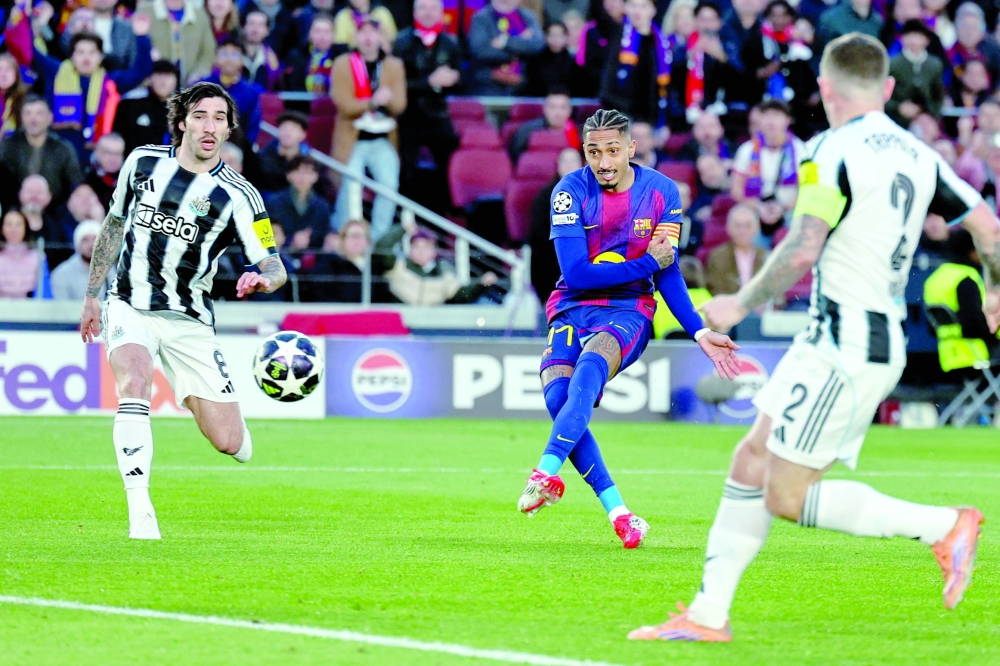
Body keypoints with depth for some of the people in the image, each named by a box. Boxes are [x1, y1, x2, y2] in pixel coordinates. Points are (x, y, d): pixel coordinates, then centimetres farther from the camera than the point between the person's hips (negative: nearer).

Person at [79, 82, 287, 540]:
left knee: (230, 443, -4)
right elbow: (114, 224, 16)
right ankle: (139, 510, -32)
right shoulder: (143, 162, 1)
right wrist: (92, 294, 18)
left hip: (189, 322, 0)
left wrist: (261, 279, -33)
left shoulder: (238, 196, -8)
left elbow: (273, 266, -9)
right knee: (134, 383, -32)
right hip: (129, 308, 0)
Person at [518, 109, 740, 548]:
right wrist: (646, 263, -12)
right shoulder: (571, 191, -6)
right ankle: (618, 513, -24)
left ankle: (547, 474, -47)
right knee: (557, 396, -26)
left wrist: (699, 333, -5)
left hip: (628, 311, -1)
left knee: (589, 368, -35)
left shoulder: (661, 192, 0)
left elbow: (668, 273, 4)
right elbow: (576, 273, -13)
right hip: (573, 309, 1)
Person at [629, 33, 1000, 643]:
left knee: (788, 498, -6)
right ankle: (709, 615, 12)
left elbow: (802, 251, -19)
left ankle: (943, 526, -6)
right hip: (885, 340, 9)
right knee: (752, 461, 11)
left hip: (846, 345, -9)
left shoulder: (834, 152, -12)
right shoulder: (918, 156, 11)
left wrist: (743, 303, -5)